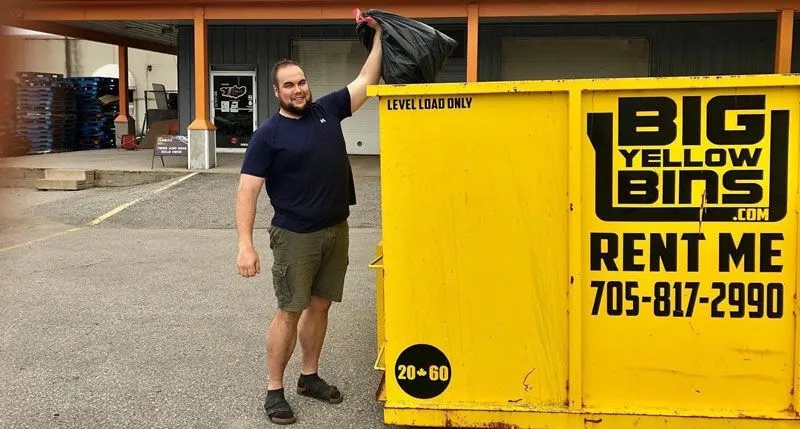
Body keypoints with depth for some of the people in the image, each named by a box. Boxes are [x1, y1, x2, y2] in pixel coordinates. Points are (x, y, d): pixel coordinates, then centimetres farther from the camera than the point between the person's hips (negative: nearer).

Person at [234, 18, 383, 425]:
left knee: (320, 306, 13)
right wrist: (245, 244, -20)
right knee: (290, 312, -1)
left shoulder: (327, 109, 5)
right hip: (296, 237, -5)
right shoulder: (268, 135, -10)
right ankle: (274, 390, 11)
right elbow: (247, 190, -13)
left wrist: (379, 34, 5)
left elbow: (366, 80, 10)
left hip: (337, 230, 5)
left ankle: (310, 376, 28)